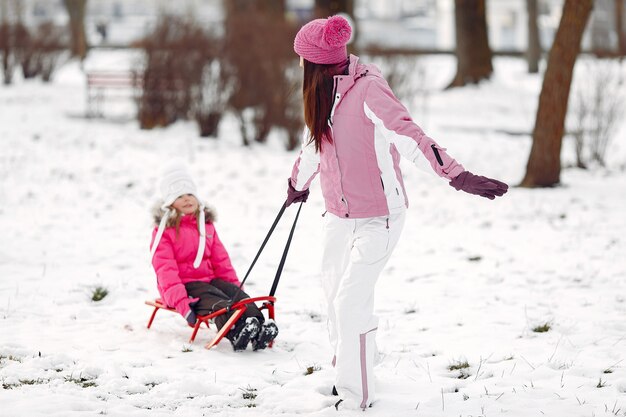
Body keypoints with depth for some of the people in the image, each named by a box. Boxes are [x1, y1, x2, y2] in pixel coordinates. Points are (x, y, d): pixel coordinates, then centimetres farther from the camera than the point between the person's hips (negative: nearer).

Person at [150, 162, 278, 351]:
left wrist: (234, 284, 8)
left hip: (209, 278, 6)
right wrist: (181, 302, -24)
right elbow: (165, 269, -12)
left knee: (239, 295, -25)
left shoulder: (206, 223, 19)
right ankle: (236, 332, -64)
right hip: (183, 284, -6)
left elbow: (220, 258, 21)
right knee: (217, 302, -35)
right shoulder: (164, 230, -1)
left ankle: (259, 328, -52)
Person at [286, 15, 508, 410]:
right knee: (335, 293, 16)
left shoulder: (369, 88, -20)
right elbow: (313, 145, 24)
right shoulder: (323, 92, 5)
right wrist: (297, 184, 41)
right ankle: (345, 373, 35)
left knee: (351, 301, -11)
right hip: (339, 215, 8)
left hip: (378, 218, -8)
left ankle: (358, 395, 2)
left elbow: (408, 134, -32)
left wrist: (457, 174, -42)